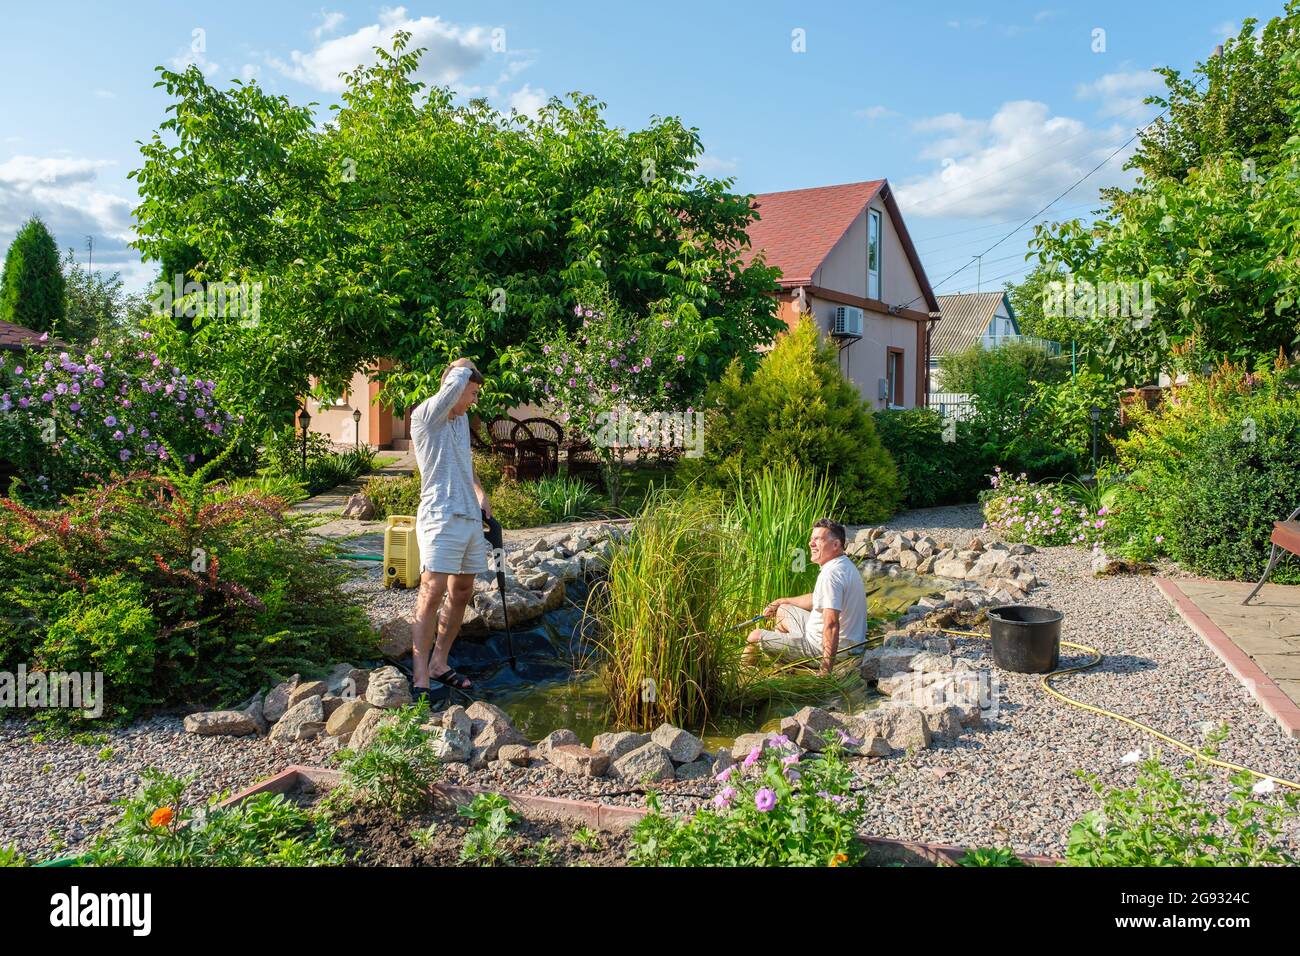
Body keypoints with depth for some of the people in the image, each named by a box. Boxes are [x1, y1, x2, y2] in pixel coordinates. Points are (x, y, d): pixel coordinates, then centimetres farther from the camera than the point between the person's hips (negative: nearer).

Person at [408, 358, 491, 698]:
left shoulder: (461, 419, 18)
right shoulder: (425, 415, -8)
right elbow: (456, 382, -24)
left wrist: (480, 492, 23)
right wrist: (464, 366, -2)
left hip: (470, 517, 9)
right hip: (440, 517, -9)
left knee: (462, 593, 12)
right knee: (432, 593, -15)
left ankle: (439, 663, 22)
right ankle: (420, 679, -15)